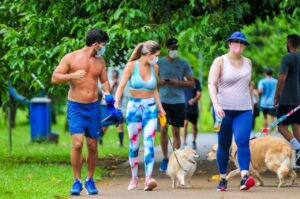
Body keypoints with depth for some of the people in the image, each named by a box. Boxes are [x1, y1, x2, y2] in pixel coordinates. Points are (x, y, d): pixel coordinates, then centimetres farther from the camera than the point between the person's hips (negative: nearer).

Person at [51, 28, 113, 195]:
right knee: (77, 144, -16)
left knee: (93, 146, 5)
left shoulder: (100, 61, 10)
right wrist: (72, 76, -20)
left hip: (94, 107, 4)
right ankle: (77, 181, -4)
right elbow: (55, 78, -4)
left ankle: (90, 180, 19)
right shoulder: (71, 58, -4)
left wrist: (107, 93, 0)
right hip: (76, 107, -4)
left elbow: (104, 80, 21)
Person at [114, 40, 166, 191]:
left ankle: (148, 178, -23)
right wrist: (116, 103, -24)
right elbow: (121, 86, -10)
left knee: (149, 143, -14)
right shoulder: (131, 66, -5)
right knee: (134, 145, 4)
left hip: (150, 108, 2)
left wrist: (160, 108, 18)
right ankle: (134, 178, 17)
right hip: (134, 107, -2)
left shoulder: (154, 68, 6)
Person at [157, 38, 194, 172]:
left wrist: (178, 82, -13)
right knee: (163, 129, -9)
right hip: (164, 101, 0)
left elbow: (192, 83, 3)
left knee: (176, 131, 4)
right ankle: (165, 159, 2)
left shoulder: (184, 64, 2)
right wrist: (160, 82, -11)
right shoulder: (160, 63, 3)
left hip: (179, 101, 0)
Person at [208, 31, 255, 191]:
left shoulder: (247, 62, 12)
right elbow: (211, 84, -10)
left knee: (242, 141, -17)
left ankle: (244, 177, -29)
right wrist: (216, 104, -23)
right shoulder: (220, 61, -2)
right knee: (224, 145, 5)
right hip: (224, 110, -2)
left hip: (243, 110, 2)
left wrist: (251, 105, 22)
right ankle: (222, 179, 15)